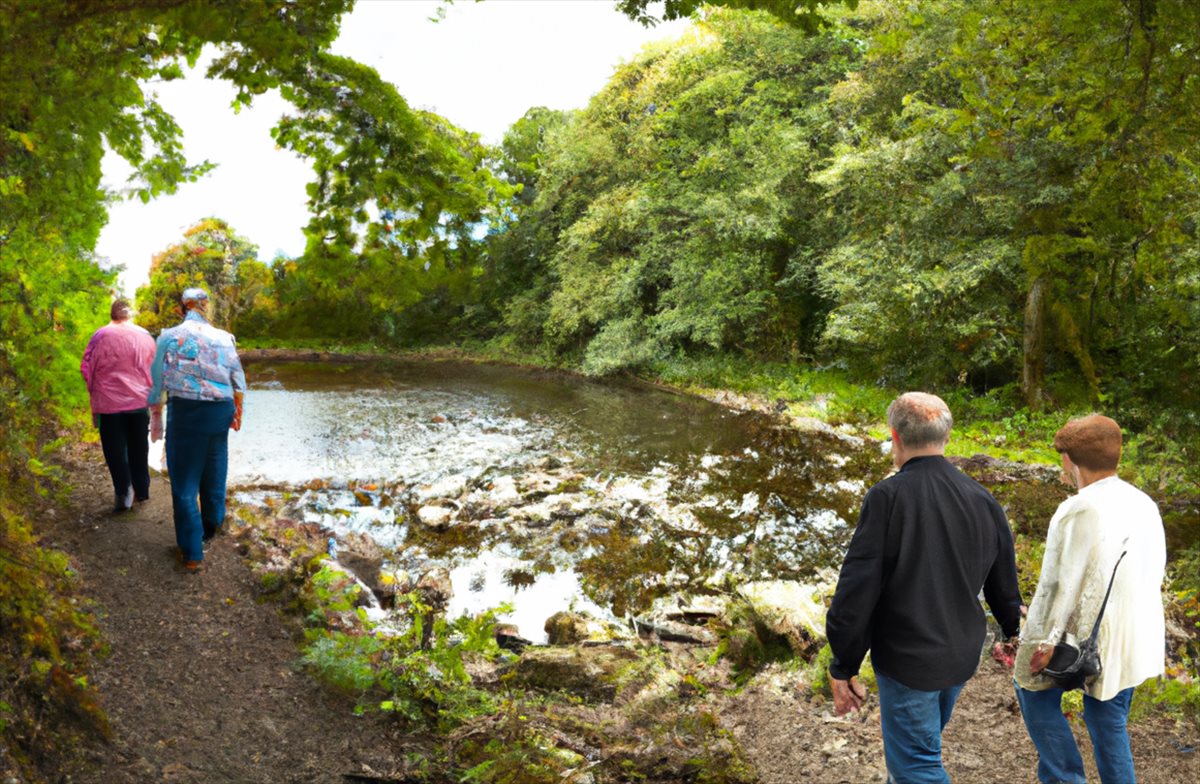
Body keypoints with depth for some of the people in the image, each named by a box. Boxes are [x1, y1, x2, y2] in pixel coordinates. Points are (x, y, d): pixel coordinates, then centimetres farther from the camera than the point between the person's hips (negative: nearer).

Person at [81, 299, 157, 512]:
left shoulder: (101, 335, -7)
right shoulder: (145, 336, 0)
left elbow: (87, 368, -4)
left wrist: (94, 391, 12)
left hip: (109, 401, -2)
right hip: (140, 400, 2)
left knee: (115, 450, 5)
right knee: (138, 447, 14)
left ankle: (123, 493, -3)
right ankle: (141, 490, 21)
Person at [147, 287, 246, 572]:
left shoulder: (170, 337, -2)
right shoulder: (223, 337, 5)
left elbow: (157, 382, -1)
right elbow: (238, 381, 10)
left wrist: (156, 418, 10)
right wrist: (237, 410, 24)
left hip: (186, 410, -3)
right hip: (220, 410, 3)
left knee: (185, 481, 3)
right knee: (213, 472, 21)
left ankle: (192, 553, 3)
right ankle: (211, 526, 41)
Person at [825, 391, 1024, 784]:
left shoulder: (887, 497, -20)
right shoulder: (982, 500, -2)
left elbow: (857, 589, -20)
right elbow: (1003, 586, 10)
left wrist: (844, 667, -10)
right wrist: (1013, 630, 30)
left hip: (907, 660, -7)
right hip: (963, 656, 7)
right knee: (920, 747, 26)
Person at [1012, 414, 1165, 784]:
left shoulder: (1082, 510, -21)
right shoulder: (1144, 504, 4)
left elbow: (1065, 583, -20)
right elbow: (1153, 572, 10)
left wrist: (1047, 642, -12)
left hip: (1089, 638, -7)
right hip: (1133, 640, 7)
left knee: (1035, 688, 14)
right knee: (1110, 721, 18)